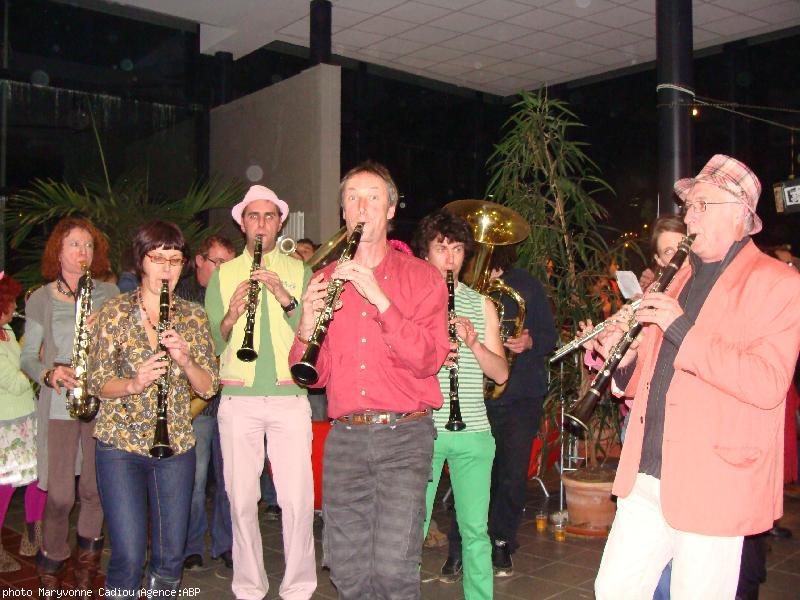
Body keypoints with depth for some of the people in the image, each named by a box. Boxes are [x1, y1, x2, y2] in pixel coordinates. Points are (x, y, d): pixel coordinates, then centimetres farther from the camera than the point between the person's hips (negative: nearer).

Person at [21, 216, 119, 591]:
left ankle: (88, 558, 29)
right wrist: (49, 374, -13)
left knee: (94, 489, 5)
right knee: (59, 494, -3)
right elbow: (27, 357, 6)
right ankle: (52, 562, 23)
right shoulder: (40, 299, 4)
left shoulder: (108, 293, 6)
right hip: (59, 404, -1)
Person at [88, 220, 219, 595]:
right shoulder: (116, 311, -1)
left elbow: (208, 387, 1)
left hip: (177, 445, 3)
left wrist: (185, 360, -17)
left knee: (170, 557, 8)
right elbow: (97, 384, -3)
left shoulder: (193, 316, 5)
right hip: (120, 442, -2)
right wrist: (133, 384, -22)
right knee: (129, 557, -7)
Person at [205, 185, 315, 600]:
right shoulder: (223, 274, 12)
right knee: (242, 499, 4)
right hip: (238, 398, 1)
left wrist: (286, 299, -16)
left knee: (297, 499, -2)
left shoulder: (299, 271, 10)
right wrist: (231, 316, -13)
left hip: (290, 397, -1)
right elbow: (211, 345, 6)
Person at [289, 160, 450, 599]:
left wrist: (379, 298, -18)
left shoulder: (421, 278, 4)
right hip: (343, 437, 3)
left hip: (404, 435, -3)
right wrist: (307, 326, -10)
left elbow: (427, 360, -10)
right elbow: (314, 375, 10)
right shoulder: (325, 281, 12)